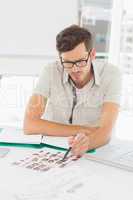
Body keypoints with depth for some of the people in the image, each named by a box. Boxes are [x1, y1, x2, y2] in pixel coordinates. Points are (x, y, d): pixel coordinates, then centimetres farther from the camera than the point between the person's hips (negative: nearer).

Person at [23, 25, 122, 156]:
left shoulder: (111, 74, -13)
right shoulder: (51, 72, -12)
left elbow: (105, 131, -21)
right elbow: (29, 125, -18)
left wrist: (87, 142, -43)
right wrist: (83, 130, -18)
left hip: (94, 151, 0)